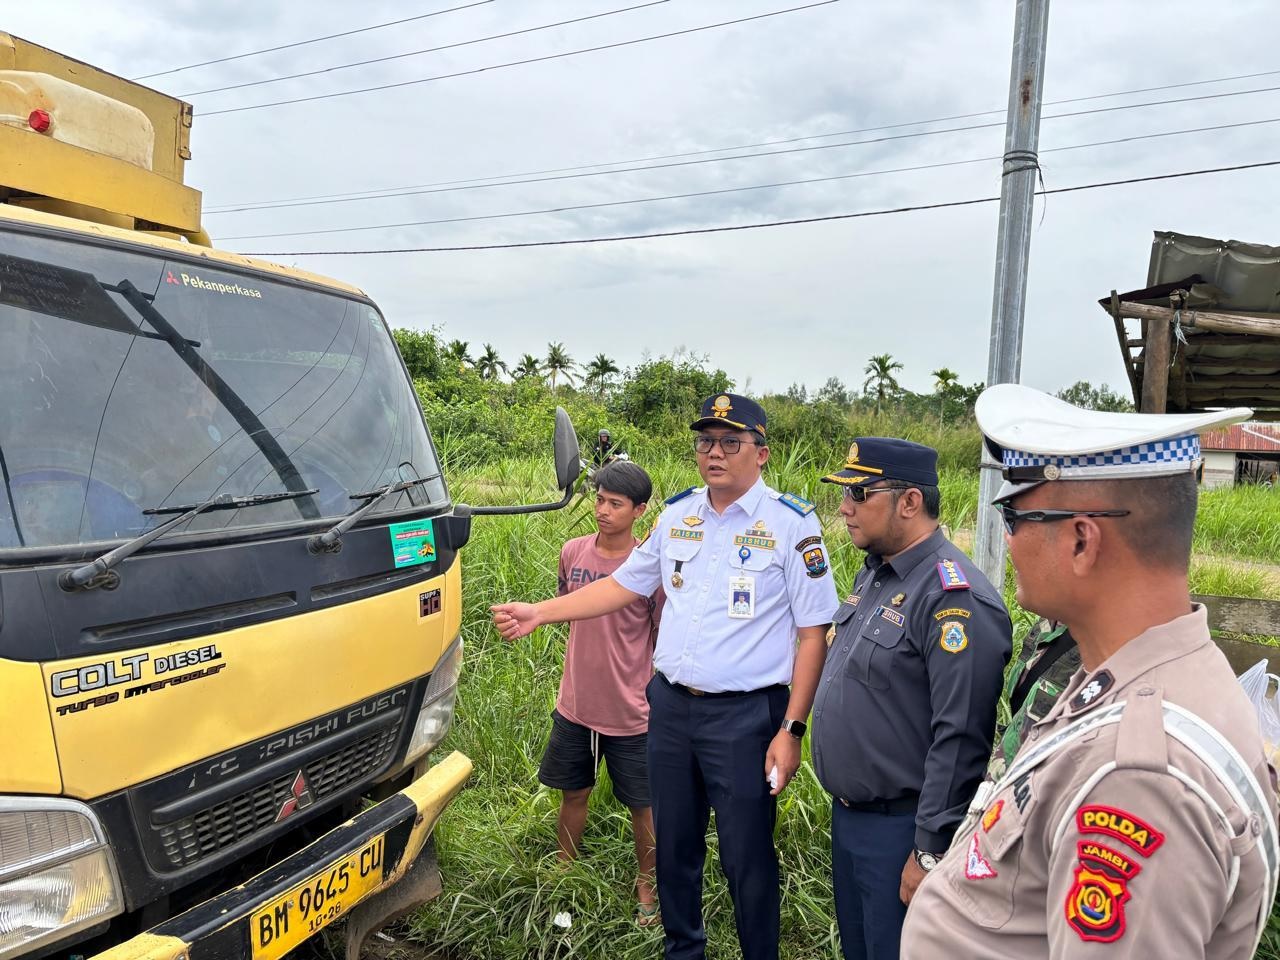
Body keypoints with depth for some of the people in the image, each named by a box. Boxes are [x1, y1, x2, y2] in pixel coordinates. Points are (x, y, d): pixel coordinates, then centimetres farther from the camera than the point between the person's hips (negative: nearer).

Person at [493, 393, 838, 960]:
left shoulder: (791, 524, -10)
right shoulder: (678, 514, 5)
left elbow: (813, 634, -9)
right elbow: (625, 584, 15)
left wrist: (791, 730, -13)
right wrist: (539, 613, 9)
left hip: (743, 716, -5)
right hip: (669, 706, 5)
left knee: (747, 858, 6)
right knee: (675, 846, 19)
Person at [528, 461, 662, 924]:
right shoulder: (572, 552, -2)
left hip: (631, 715, -3)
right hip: (574, 708, 4)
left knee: (642, 806, 11)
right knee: (573, 795, 19)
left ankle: (646, 887, 33)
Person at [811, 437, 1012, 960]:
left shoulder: (954, 597, -25)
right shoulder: (874, 573, 6)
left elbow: (959, 741, -26)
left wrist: (930, 853, -21)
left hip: (900, 827, -9)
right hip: (847, 814, 9)